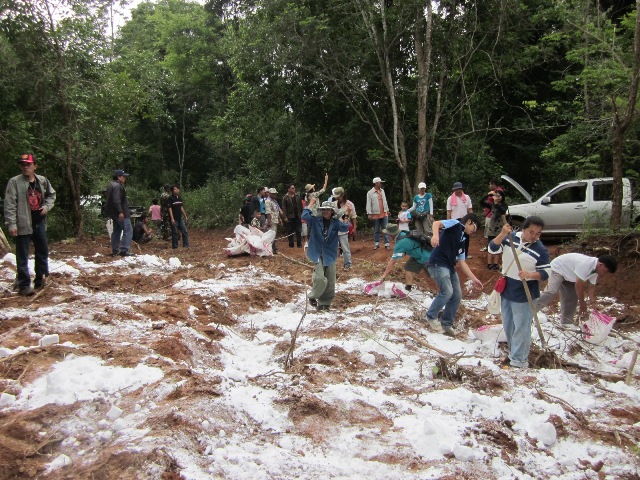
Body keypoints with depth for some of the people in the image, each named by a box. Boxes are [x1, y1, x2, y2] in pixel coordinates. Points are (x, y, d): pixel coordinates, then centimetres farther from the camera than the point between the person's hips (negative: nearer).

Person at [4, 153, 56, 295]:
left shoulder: (43, 181, 4)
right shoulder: (14, 182, -9)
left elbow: (51, 195, 21)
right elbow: (9, 205, -12)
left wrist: (47, 206, 1)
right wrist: (11, 224, -18)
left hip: (39, 222, 5)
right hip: (23, 224, -5)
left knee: (43, 252, 16)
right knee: (22, 256, -1)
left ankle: (41, 279, 31)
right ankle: (24, 285, 5)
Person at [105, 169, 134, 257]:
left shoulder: (112, 185, 19)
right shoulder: (117, 186, -15)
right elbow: (116, 200, -25)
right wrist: (120, 212, -27)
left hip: (114, 213, 11)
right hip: (121, 213, -11)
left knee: (117, 230, 16)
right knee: (128, 230, -11)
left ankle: (115, 250, 19)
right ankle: (124, 250, -17)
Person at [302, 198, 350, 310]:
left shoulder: (335, 223, 1)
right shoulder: (315, 220, -3)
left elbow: (344, 228, -17)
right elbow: (305, 216, -19)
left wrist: (346, 219, -36)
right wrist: (312, 203, -12)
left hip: (330, 256, 3)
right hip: (318, 255, -3)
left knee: (330, 283, 7)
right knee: (320, 279, -19)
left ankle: (324, 303, 25)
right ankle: (313, 297, 8)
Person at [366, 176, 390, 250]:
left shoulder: (382, 191, 9)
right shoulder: (370, 193, -8)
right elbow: (368, 204, -10)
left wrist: (387, 210, 16)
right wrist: (369, 213, -15)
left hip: (384, 213, 4)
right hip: (375, 214, -4)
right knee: (376, 230, 7)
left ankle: (387, 243, 3)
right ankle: (376, 244, 17)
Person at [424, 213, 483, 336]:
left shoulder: (461, 241, 22)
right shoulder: (455, 224, 0)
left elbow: (462, 262, 21)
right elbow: (436, 223, -16)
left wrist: (474, 279, 17)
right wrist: (436, 235, -38)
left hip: (450, 267, 9)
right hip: (438, 264, -9)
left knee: (457, 295, 6)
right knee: (447, 291, -20)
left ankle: (446, 324, 20)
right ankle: (431, 316, 2)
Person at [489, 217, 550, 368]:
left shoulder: (540, 250, -13)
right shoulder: (511, 237, -1)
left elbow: (546, 273, -11)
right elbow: (492, 248, -8)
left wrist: (530, 275, -30)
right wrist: (502, 234, -24)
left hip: (524, 294, -5)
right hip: (506, 289, 6)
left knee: (521, 329, -2)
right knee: (508, 326, 18)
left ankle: (519, 361, 8)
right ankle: (513, 353, 35)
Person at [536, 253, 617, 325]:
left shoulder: (595, 269, -8)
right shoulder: (585, 264, -37)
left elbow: (591, 287, -1)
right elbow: (578, 285, -31)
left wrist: (593, 304, -8)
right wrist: (582, 303, -19)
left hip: (568, 276, 10)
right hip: (558, 268, -10)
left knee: (571, 299, 8)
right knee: (551, 292, -27)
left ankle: (566, 324, 16)